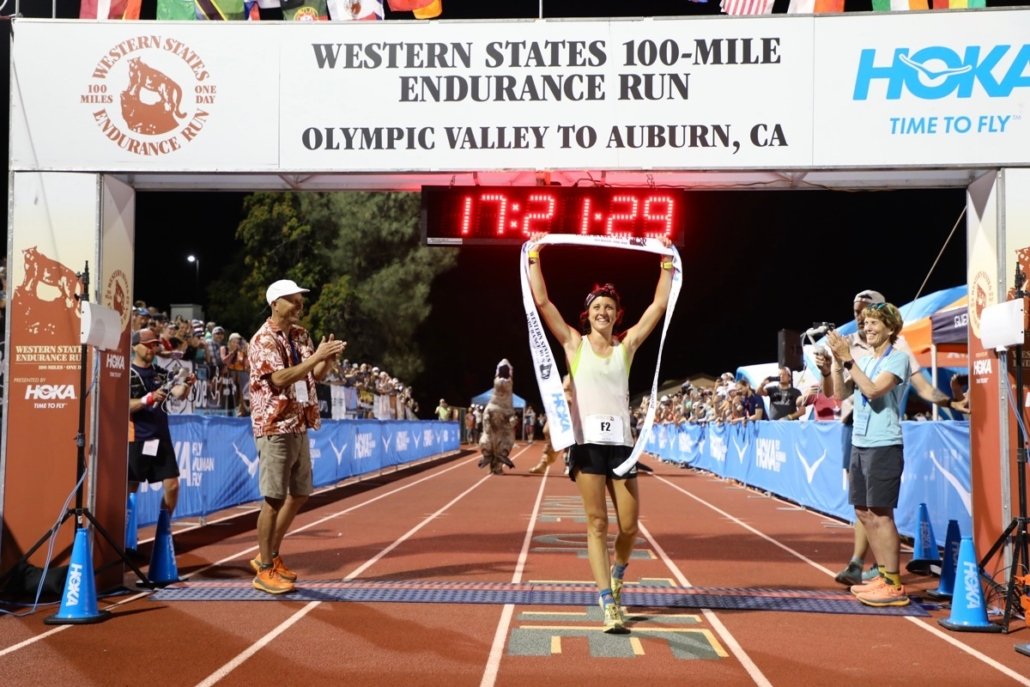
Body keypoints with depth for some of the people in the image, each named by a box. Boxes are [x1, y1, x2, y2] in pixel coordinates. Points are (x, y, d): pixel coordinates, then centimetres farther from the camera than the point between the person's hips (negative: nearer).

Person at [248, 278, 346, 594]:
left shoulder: (301, 335, 12)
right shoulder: (264, 340, -12)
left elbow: (316, 375, 14)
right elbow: (280, 378, -25)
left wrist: (329, 360, -6)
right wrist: (317, 356, -25)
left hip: (300, 426, 9)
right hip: (275, 428, -9)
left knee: (299, 494, 14)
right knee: (275, 498, -7)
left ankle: (271, 556, 27)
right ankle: (264, 570, 3)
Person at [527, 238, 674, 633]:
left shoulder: (627, 345, 12)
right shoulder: (574, 343, 8)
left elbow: (659, 305, 13)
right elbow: (542, 302, 2)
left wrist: (667, 265, 16)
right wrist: (534, 256, 2)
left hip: (621, 441, 2)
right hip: (587, 441, -2)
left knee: (629, 526, 1)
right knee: (597, 523, -3)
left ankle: (616, 576, 31)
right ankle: (609, 605, -1)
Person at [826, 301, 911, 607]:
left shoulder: (898, 358, -8)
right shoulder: (863, 360, 13)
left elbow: (873, 390, -21)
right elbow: (841, 393, 9)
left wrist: (848, 359, -20)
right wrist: (837, 362, -3)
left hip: (883, 446, -8)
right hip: (859, 444, 8)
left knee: (881, 514, -7)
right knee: (864, 512, 12)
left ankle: (894, 585, 0)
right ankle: (883, 575, 23)